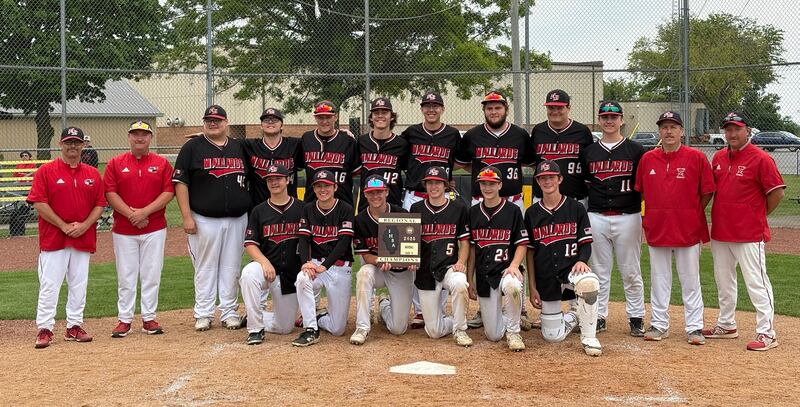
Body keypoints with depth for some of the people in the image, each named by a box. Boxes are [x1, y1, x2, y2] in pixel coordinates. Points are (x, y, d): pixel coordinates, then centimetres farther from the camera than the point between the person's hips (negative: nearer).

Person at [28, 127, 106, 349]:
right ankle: (45, 329, 2)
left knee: (79, 284, 8)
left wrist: (85, 226, -8)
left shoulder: (93, 174, 10)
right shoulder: (45, 171, -2)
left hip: (83, 239, 4)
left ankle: (74, 326, 18)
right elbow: (38, 203, -8)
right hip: (53, 238, -4)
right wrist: (64, 226, -13)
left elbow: (99, 205, 8)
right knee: (49, 284, -4)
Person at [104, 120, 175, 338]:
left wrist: (145, 212, -14)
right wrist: (131, 214, -14)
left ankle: (149, 318, 12)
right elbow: (110, 193, -2)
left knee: (151, 275, 3)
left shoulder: (161, 163, 5)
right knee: (126, 276, 3)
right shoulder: (115, 163, 5)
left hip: (155, 229, 0)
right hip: (123, 230, 0)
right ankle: (124, 320, 11)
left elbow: (169, 192, -3)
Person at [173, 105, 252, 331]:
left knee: (231, 268, 7)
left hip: (237, 219, 3)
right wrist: (187, 217, -11)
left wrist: (251, 214, 10)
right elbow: (180, 183, -4)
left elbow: (248, 181, 18)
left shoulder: (239, 148, 13)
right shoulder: (192, 148, 1)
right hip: (204, 219, -3)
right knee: (205, 268, 2)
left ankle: (229, 312, 16)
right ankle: (203, 314, 11)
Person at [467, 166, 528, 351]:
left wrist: (514, 265, -19)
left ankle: (513, 332, -16)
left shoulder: (512, 210, 0)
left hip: (505, 269, -3)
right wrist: (469, 280, 9)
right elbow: (472, 247, 13)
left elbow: (522, 244, -1)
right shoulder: (473, 212, 10)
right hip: (483, 276, 3)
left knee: (512, 285, -42)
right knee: (493, 335, -1)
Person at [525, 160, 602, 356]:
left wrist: (581, 260, -21)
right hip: (546, 278, 2)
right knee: (552, 336, 0)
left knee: (589, 282, -39)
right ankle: (573, 317, 34)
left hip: (571, 267, -2)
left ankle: (589, 338, -20)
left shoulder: (576, 208, 1)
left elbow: (586, 243, 2)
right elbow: (530, 251, 6)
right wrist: (532, 287, 1)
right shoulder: (532, 213, 5)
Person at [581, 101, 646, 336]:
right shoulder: (589, 151, 10)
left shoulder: (636, 150, 3)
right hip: (597, 218, 2)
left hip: (628, 217, -2)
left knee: (631, 272, 3)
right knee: (599, 271, 8)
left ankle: (636, 318, 13)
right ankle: (599, 316, 16)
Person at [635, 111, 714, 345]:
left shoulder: (696, 158, -5)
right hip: (656, 228, 3)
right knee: (659, 279, 10)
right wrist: (652, 214, 8)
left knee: (690, 280, 5)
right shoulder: (647, 159, 4)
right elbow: (640, 191, 14)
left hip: (688, 229, -3)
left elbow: (707, 192, 0)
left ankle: (694, 327, 12)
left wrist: (692, 215, 0)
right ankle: (659, 324, 20)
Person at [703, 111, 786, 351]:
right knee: (723, 281, 17)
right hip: (720, 232, 8)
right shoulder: (718, 158, 10)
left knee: (756, 282, -6)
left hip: (749, 234, -7)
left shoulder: (760, 159, -10)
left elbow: (777, 192, -10)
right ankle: (727, 325, 30)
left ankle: (767, 333, -1)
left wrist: (759, 215, -1)